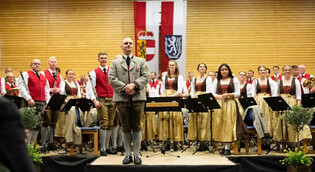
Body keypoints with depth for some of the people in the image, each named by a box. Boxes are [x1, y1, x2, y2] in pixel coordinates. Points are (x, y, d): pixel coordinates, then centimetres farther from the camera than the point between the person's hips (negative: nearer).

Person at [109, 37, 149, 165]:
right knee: (126, 127, 5)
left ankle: (137, 154, 10)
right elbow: (112, 79, 1)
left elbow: (145, 77, 3)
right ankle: (128, 154, 13)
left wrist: (134, 85, -14)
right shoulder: (115, 63, 12)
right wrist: (124, 87, -14)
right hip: (122, 98, 0)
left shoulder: (141, 61, 14)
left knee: (136, 127, 3)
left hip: (138, 97, 0)